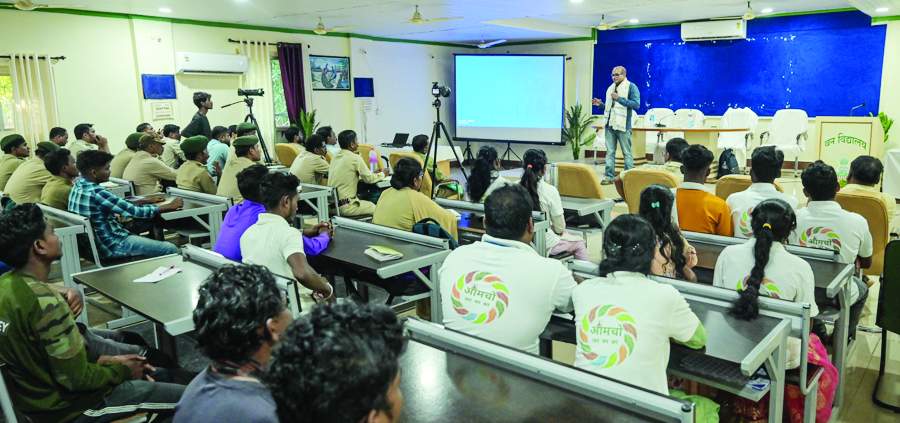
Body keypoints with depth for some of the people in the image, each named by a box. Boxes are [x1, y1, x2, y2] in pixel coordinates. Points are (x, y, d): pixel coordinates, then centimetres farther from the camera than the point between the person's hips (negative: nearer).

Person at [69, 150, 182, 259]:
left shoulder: (78, 186, 4)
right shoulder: (96, 193, -26)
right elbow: (134, 211, -22)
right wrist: (169, 206, -12)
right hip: (110, 247, -10)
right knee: (171, 249, -9)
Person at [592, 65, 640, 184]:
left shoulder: (631, 87, -3)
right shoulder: (611, 88, 18)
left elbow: (636, 104, -14)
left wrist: (619, 99, -17)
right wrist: (600, 104, 7)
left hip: (623, 125, -6)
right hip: (610, 124, 6)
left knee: (627, 152, -1)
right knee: (610, 152, 6)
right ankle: (609, 176, 11)